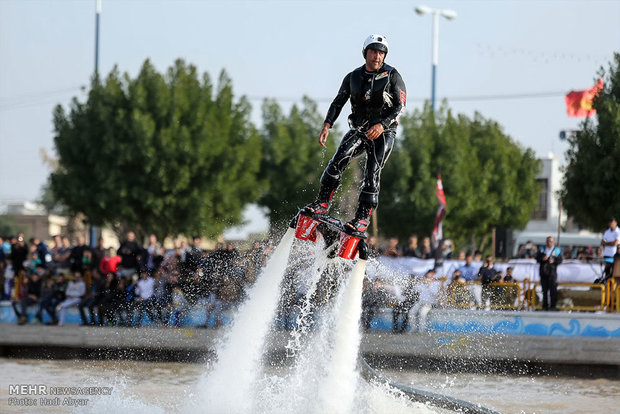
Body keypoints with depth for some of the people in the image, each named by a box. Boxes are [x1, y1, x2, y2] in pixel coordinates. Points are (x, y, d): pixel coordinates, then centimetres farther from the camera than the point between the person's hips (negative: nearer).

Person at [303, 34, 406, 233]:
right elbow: (338, 101, 9)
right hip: (359, 129, 3)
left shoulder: (392, 76, -3)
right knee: (339, 160, -19)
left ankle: (363, 217, -14)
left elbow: (400, 105, -9)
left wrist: (382, 125, -23)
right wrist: (327, 125, -5)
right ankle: (323, 202, -15)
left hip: (383, 131, -3)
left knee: (372, 172, -16)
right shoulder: (353, 77, 8)